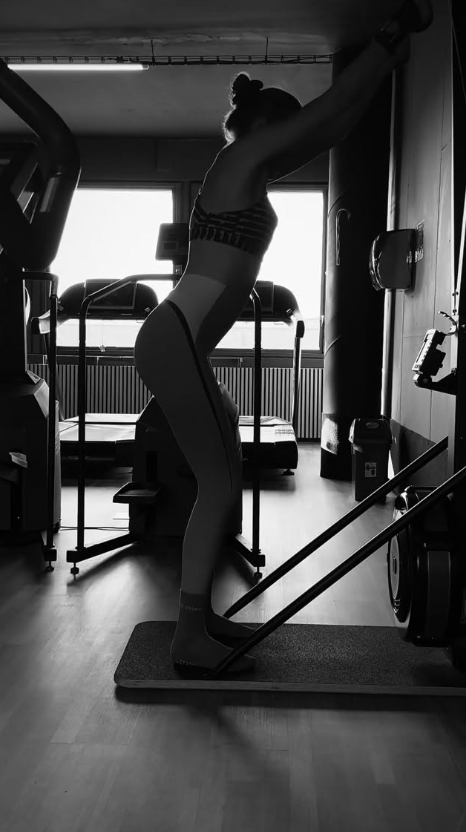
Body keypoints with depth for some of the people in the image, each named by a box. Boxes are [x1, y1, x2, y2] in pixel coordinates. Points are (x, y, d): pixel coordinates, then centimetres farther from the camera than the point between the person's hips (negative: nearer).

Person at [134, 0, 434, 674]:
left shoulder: (247, 174, 23)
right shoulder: (244, 156, -3)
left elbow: (334, 129, 29)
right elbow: (335, 105, -2)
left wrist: (386, 62, 31)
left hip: (179, 344, 10)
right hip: (176, 342, -10)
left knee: (224, 479, 12)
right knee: (220, 484, -8)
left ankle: (199, 614, 20)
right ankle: (191, 640, -2)